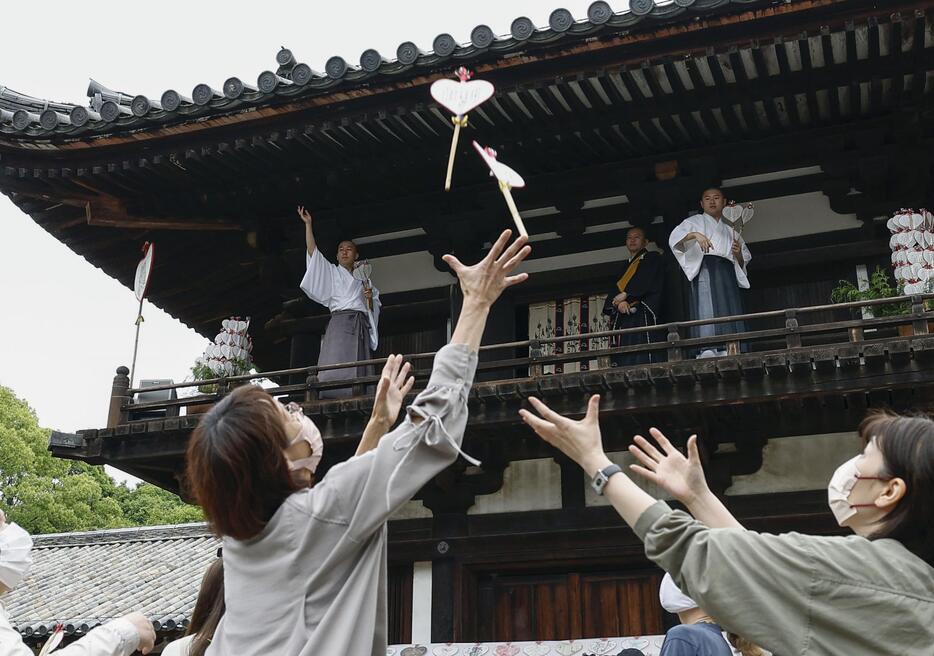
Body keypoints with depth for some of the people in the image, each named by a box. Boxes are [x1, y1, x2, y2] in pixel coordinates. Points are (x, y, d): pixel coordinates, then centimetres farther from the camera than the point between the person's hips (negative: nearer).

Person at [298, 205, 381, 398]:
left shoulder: (363, 280, 28)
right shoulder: (331, 273, 21)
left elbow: (373, 309, 24)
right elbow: (313, 251, 10)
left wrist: (370, 298, 2)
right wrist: (308, 224, 5)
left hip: (361, 325, 3)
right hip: (340, 321, -3)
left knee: (358, 372, -10)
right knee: (336, 366, -20)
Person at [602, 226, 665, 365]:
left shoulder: (653, 259, 14)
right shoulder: (625, 266, 29)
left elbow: (649, 283, -4)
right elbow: (613, 294, 16)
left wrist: (626, 295, -6)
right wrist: (619, 302, -6)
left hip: (643, 315, -5)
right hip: (622, 317, 5)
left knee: (643, 359, -20)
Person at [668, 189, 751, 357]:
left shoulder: (730, 229, 33)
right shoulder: (695, 221, 22)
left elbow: (742, 262, 28)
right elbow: (674, 237, 1)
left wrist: (738, 254, 4)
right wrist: (694, 234, -18)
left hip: (727, 271, 5)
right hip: (705, 267, -4)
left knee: (730, 310, -12)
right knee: (706, 308, -23)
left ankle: (727, 350, -19)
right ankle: (708, 348, -37)